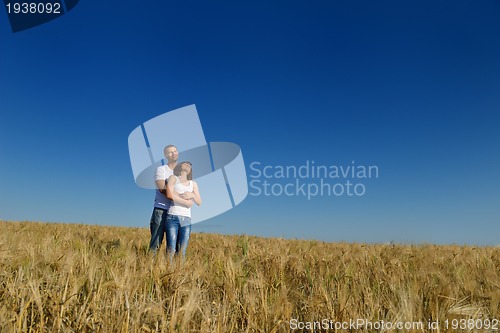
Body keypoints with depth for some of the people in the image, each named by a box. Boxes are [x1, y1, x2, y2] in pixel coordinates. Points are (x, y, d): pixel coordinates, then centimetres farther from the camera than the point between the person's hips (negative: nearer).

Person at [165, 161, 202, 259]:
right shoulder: (173, 178, 9)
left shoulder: (193, 183, 19)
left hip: (186, 219, 4)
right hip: (173, 217, -3)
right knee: (171, 250, -11)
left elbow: (199, 202, 14)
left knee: (182, 251, -1)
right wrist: (186, 202, -5)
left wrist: (192, 195, -5)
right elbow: (169, 195, -8)